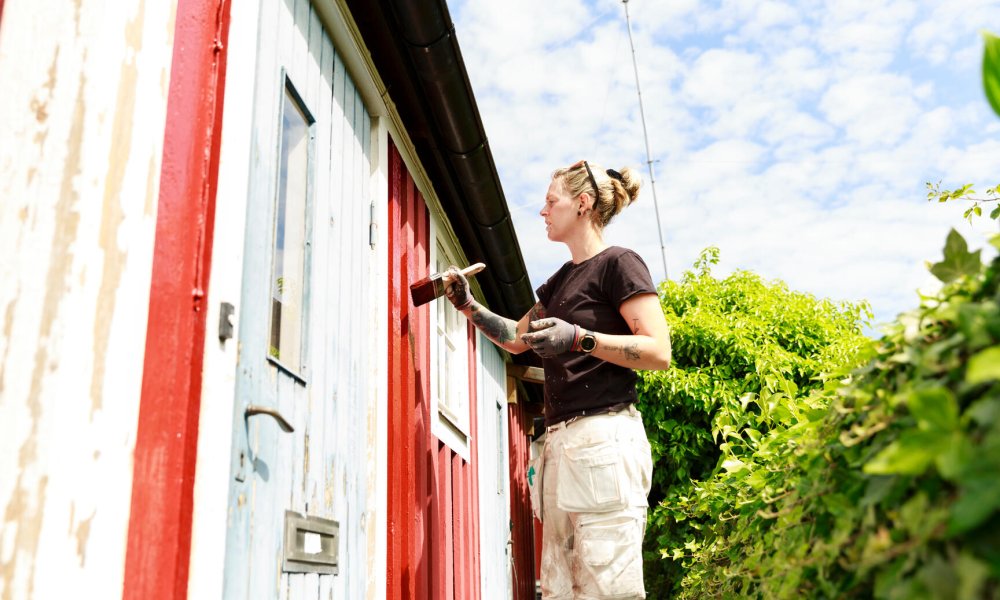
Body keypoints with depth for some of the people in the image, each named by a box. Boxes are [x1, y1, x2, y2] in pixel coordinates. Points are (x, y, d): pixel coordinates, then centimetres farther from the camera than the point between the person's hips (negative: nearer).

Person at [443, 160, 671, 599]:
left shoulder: (617, 264, -3)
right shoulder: (560, 280, 21)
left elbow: (659, 352, -12)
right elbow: (515, 338, 33)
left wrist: (580, 338, -22)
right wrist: (468, 306, 20)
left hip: (603, 436, -8)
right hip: (560, 440, 9)